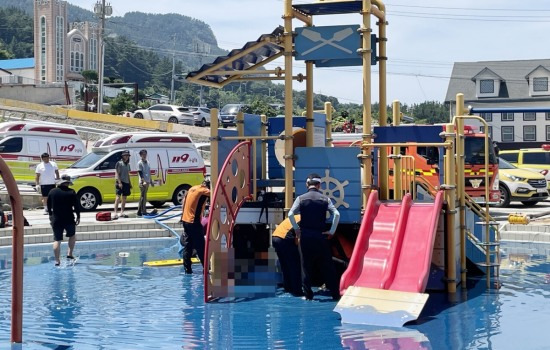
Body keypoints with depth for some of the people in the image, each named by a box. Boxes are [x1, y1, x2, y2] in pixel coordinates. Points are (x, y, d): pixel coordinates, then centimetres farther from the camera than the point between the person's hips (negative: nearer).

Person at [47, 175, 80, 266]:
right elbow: (76, 206, -6)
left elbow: (49, 206, 11)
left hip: (56, 220, 2)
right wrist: (78, 217, 5)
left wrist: (51, 216, 23)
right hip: (69, 220, -1)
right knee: (72, 235, 22)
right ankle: (69, 254, 14)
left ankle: (57, 261, -1)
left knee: (57, 240, 3)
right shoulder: (71, 192, -6)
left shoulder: (52, 192, 2)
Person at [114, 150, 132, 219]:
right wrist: (119, 182, -19)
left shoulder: (128, 164, 17)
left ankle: (122, 212, 18)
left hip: (126, 183, 7)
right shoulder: (119, 163, -4)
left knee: (124, 198, 10)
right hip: (120, 182, -7)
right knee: (118, 197, -14)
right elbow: (116, 173, -10)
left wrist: (130, 183, 18)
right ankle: (115, 213, -19)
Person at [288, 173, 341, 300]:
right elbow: (336, 214, -9)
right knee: (327, 266, 7)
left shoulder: (301, 198, -1)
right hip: (320, 236, 0)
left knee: (306, 266, 7)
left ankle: (308, 295, 7)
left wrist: (297, 229, 2)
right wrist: (332, 231, -1)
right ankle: (335, 294, 8)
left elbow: (290, 214, -9)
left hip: (305, 236, 0)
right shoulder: (325, 199, 1)